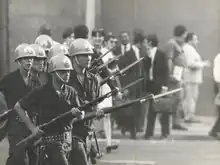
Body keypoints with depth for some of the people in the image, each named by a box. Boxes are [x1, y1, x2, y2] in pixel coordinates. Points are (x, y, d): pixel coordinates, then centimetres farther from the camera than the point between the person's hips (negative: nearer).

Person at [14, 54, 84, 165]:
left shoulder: (71, 92, 6)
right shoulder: (41, 92, -6)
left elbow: (81, 116, 1)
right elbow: (18, 107, -1)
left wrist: (76, 113, -24)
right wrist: (32, 127, -6)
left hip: (67, 139, 5)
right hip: (50, 139, -5)